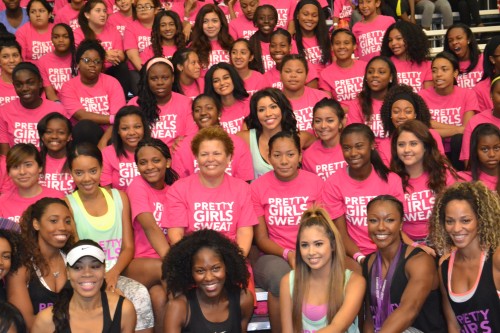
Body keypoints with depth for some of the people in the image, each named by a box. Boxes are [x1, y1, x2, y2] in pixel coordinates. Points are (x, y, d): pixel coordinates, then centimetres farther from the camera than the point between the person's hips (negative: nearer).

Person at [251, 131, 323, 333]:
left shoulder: (315, 183, 2)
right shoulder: (258, 187, 0)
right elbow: (261, 238, 0)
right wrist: (287, 253, -18)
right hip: (273, 256, 0)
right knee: (280, 275, -36)